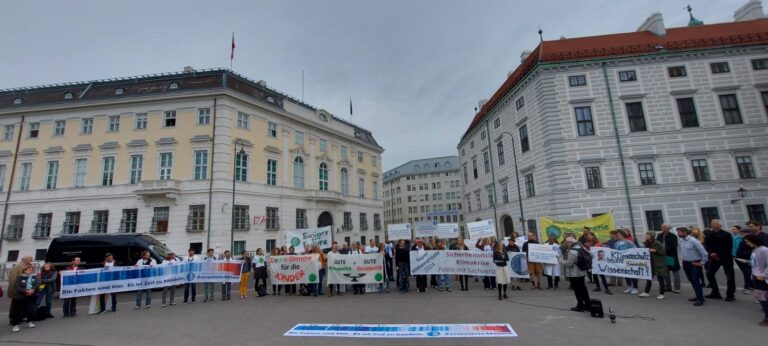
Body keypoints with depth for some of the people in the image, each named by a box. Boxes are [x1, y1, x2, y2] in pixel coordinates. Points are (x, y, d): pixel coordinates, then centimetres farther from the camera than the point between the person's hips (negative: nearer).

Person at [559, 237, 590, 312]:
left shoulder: (572, 251, -25)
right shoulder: (580, 247, 4)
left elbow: (568, 263, -24)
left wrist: (560, 260, -9)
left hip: (574, 274, -9)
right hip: (581, 272, 9)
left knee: (577, 290, 1)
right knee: (583, 288, 18)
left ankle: (580, 306, 9)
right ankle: (587, 304, 26)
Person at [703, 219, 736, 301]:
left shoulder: (726, 235, -3)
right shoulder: (709, 235, 10)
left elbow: (729, 247, -8)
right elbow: (706, 245, 4)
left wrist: (719, 255, -12)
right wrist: (711, 253, -13)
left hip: (726, 258, -4)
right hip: (713, 258, 5)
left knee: (729, 276, -3)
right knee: (709, 274, 4)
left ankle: (730, 295, 6)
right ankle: (715, 293, 15)